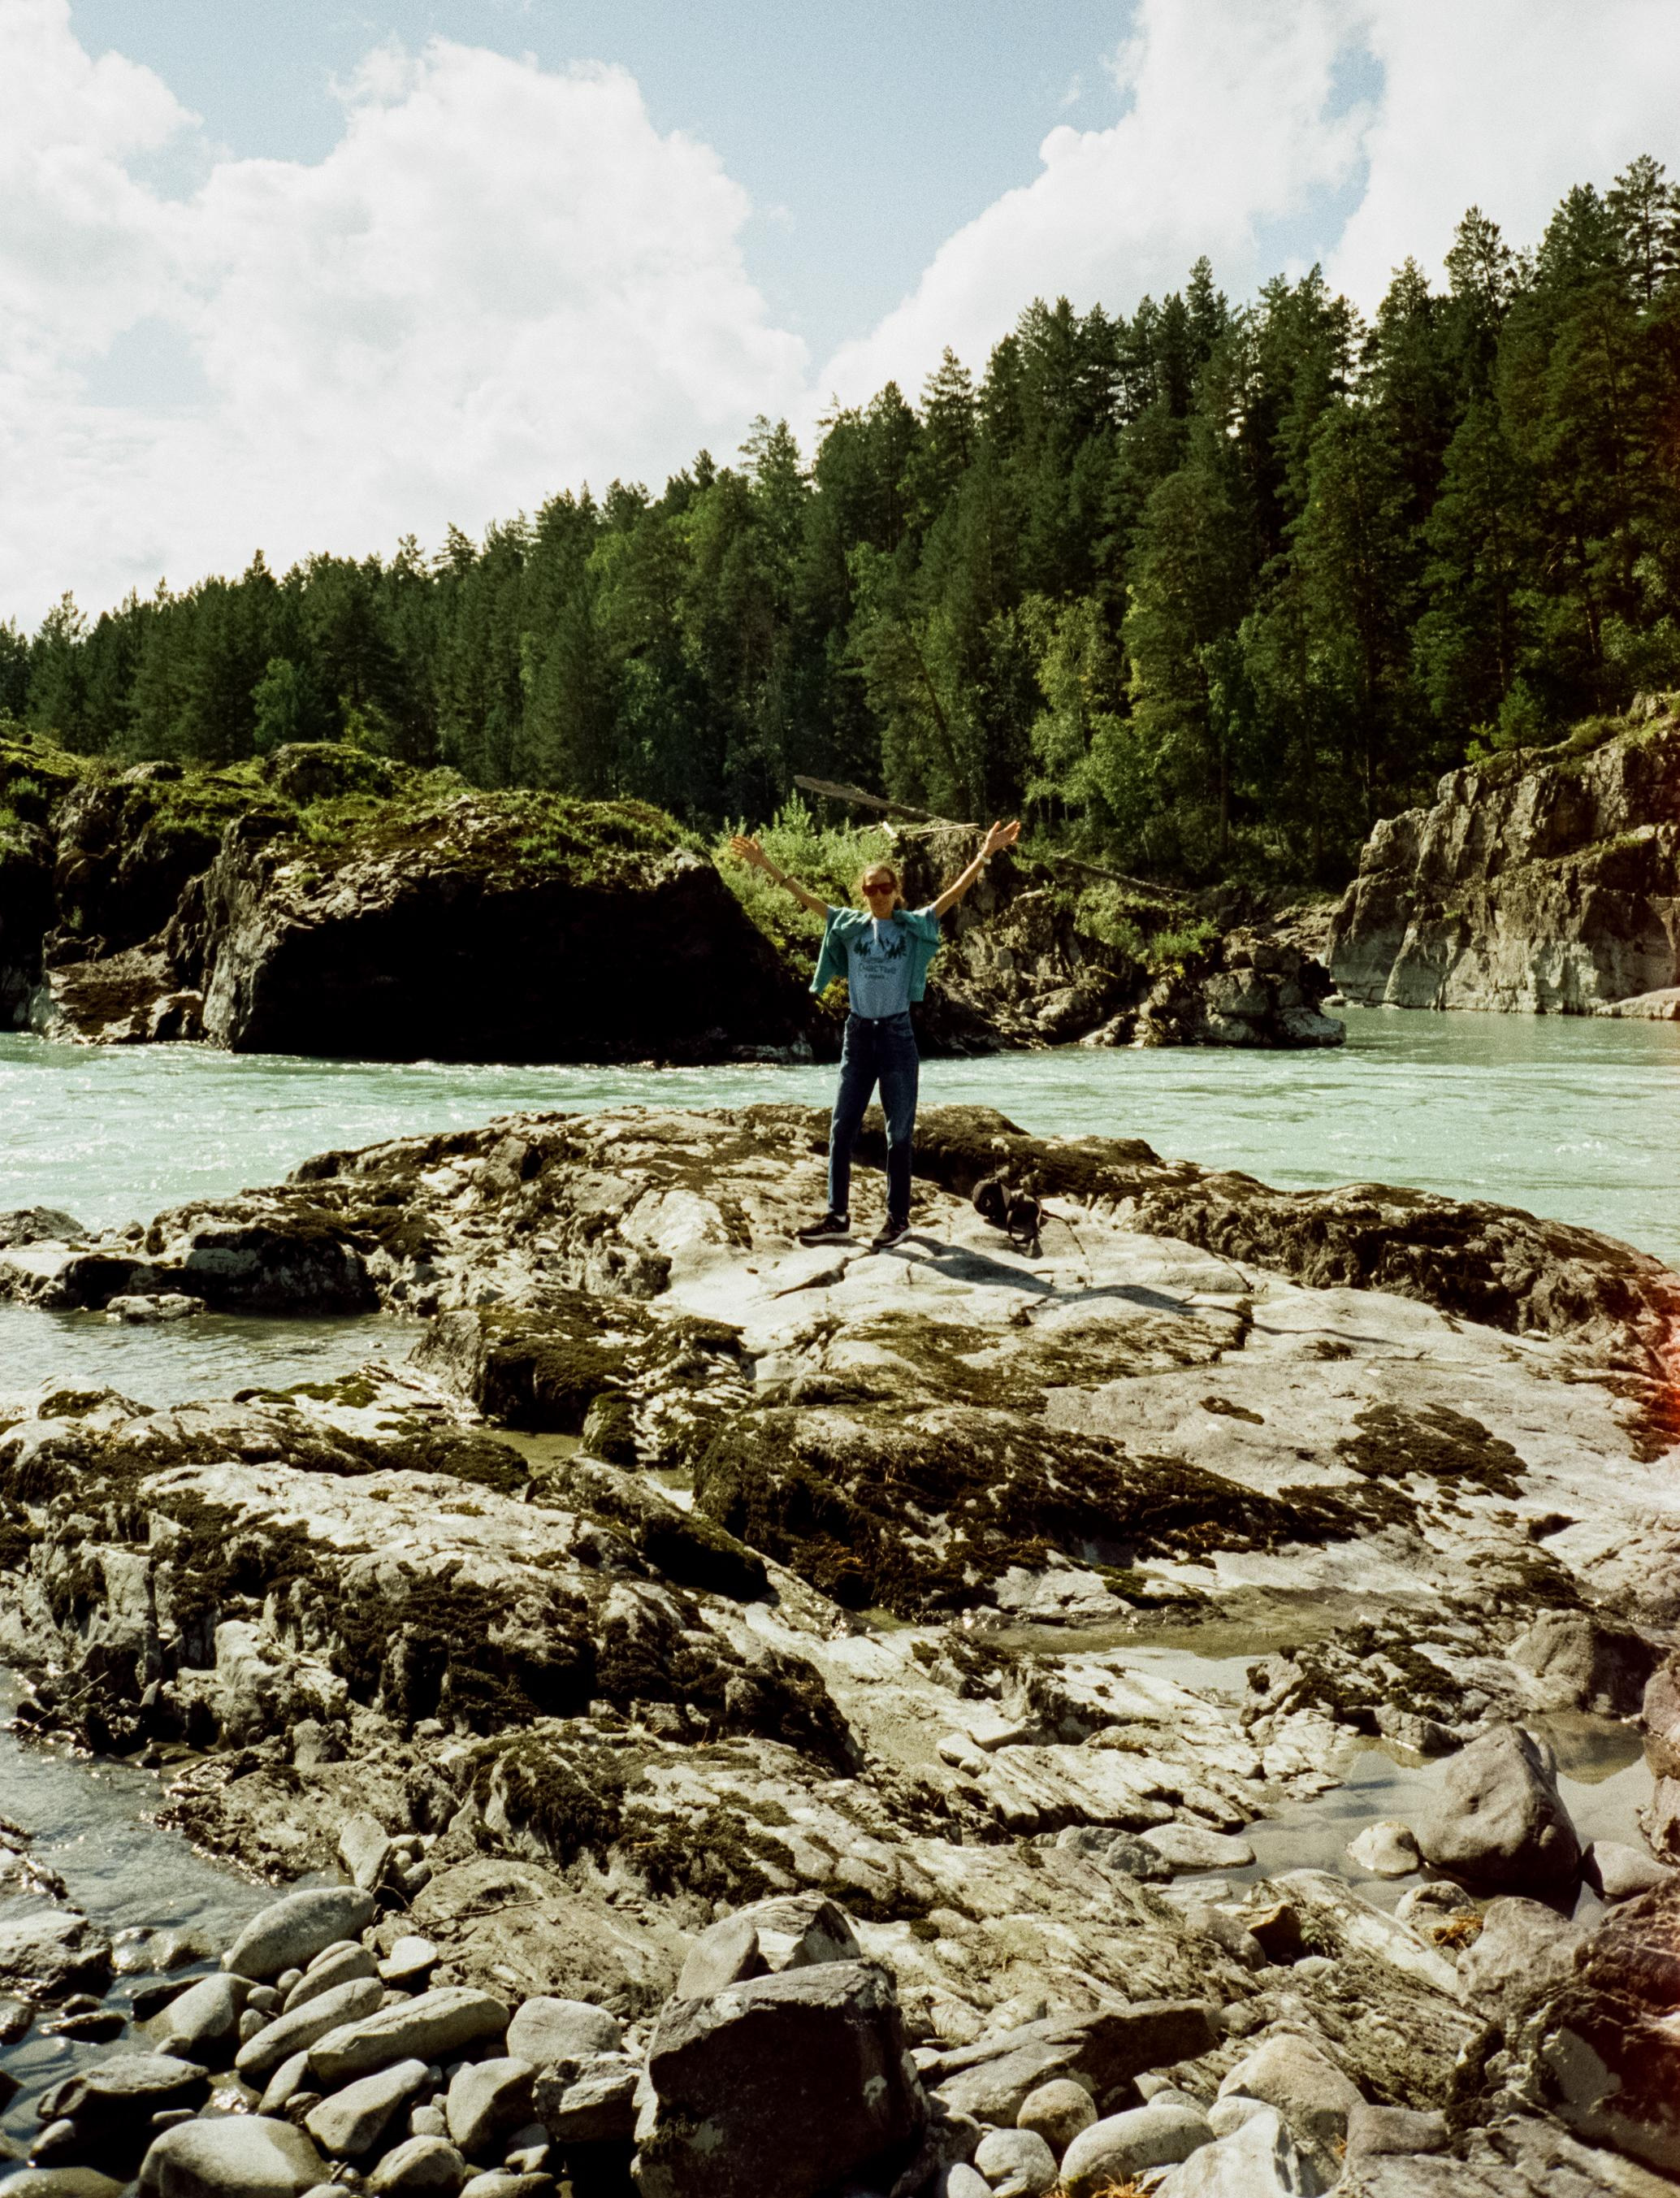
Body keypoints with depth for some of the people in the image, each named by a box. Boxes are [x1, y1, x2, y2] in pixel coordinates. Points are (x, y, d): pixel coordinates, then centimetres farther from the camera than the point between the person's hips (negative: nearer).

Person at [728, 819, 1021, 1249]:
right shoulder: (849, 924, 5)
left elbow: (954, 893, -11)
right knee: (841, 1129, 4)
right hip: (858, 1034, 3)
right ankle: (837, 1218, 11)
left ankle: (897, 1218, 14)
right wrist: (765, 864, 0)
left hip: (897, 1035, -3)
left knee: (899, 1134, 4)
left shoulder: (913, 926, -1)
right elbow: (805, 897, 5)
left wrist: (986, 854, -21)